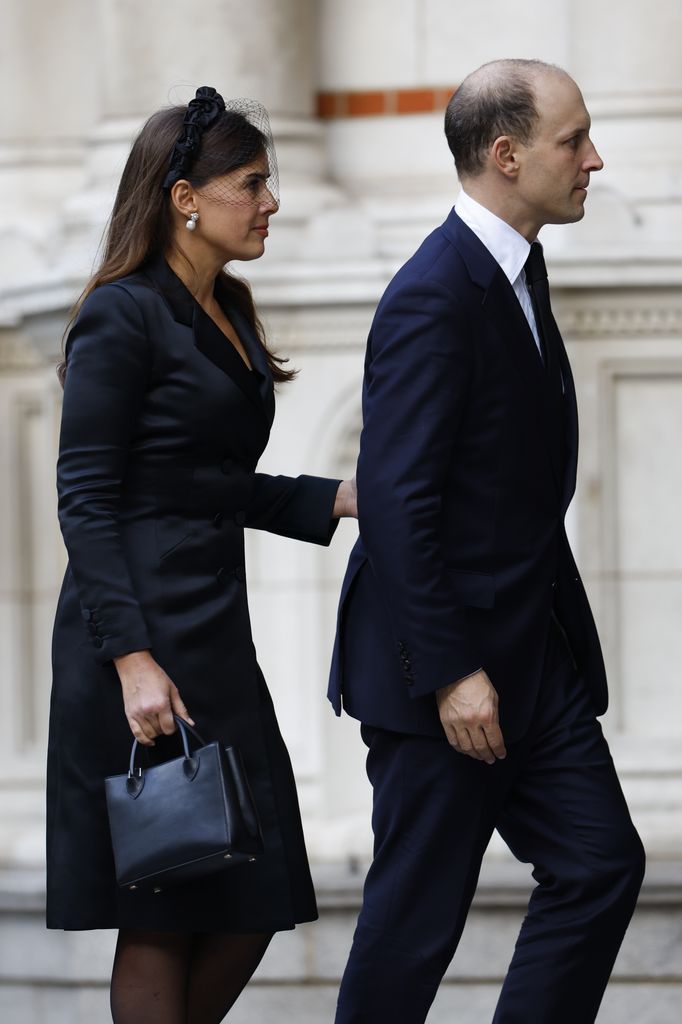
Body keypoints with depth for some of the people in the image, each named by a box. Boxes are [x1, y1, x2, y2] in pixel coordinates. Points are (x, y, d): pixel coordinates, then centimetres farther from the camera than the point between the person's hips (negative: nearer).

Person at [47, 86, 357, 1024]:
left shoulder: (229, 316, 15)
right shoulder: (124, 316, -11)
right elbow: (86, 501, -15)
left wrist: (340, 499, 9)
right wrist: (134, 662, -22)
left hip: (217, 632, 9)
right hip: (144, 635, -9)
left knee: (255, 901, 8)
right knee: (162, 913, -4)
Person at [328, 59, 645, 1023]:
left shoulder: (517, 269, 12)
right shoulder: (432, 299, -19)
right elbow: (396, 501, -22)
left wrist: (554, 635, 19)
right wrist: (448, 674, -22)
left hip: (535, 654, 9)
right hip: (444, 663, -9)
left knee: (600, 865, 4)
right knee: (419, 909, -1)